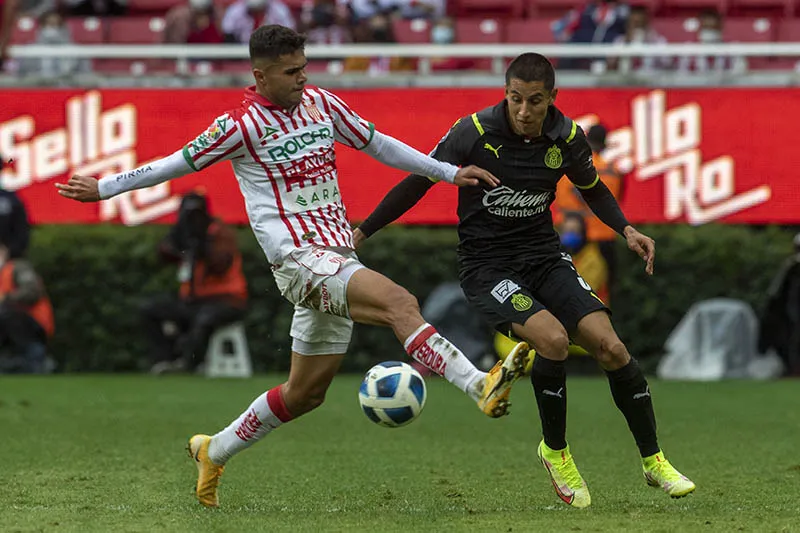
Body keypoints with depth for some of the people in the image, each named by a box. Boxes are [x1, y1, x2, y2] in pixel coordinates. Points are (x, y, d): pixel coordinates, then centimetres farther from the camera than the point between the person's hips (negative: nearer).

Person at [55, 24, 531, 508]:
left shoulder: (321, 104, 11)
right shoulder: (242, 124, -7)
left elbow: (377, 143, 22)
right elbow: (179, 164, 3)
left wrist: (450, 173, 21)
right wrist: (104, 188, 9)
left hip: (337, 258, 8)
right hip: (299, 258, -8)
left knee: (306, 392, 14)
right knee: (400, 302, -29)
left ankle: (215, 452, 30)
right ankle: (481, 386, -42)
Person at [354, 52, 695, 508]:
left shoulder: (568, 137, -5)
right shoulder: (474, 132, -16)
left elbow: (592, 188, 16)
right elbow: (419, 182, -5)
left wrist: (626, 229, 0)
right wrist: (361, 234, -4)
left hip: (544, 256, 4)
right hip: (487, 265, -4)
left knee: (610, 346, -15)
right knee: (553, 338, -29)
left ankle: (654, 461, 3)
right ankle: (556, 452, -5)